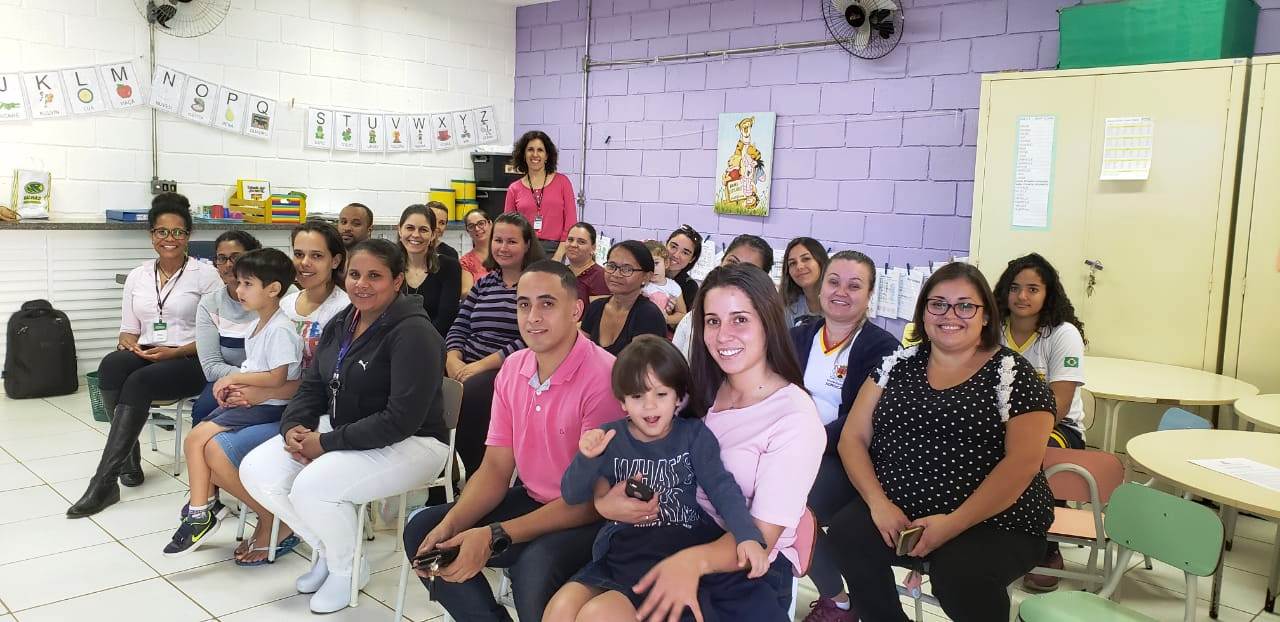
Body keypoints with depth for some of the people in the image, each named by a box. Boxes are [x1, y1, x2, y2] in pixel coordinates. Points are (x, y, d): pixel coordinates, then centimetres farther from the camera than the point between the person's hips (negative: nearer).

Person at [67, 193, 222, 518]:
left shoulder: (205, 274, -1)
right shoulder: (138, 276, 15)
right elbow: (128, 330, 17)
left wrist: (174, 352, -15)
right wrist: (131, 345, -7)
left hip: (189, 361, -4)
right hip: (144, 356, 4)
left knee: (138, 382, -33)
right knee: (111, 365, -30)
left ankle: (104, 482, -29)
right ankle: (130, 459, -18)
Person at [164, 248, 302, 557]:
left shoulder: (280, 330, -19)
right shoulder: (257, 324, 12)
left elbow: (277, 378, -24)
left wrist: (234, 378, -13)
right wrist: (231, 384, -1)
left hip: (269, 407, -10)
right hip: (249, 402, 10)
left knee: (198, 439, -14)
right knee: (194, 440, 4)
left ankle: (200, 514, -2)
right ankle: (203, 505, 13)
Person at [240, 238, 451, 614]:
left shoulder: (413, 332, -20)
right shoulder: (341, 324, 7)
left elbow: (401, 419, -25)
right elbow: (312, 386, 12)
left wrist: (327, 443, -22)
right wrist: (293, 427, -10)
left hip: (409, 444, -8)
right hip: (340, 430, 9)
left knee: (312, 485, -29)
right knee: (256, 470, -6)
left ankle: (347, 567, 2)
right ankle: (327, 550, 12)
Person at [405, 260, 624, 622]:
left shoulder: (603, 377, -22)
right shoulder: (512, 369, 2)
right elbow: (495, 469, 4)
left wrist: (494, 537, -26)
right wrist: (449, 525, -15)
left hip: (592, 518, -7)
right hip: (533, 502, 8)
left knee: (536, 566, -35)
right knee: (422, 531, -2)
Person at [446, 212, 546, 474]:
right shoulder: (483, 284, 20)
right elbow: (459, 328, 16)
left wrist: (482, 365, -15)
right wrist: (453, 361, -6)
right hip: (466, 368, 6)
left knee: (467, 397, -32)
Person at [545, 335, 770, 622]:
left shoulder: (694, 435, 1)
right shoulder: (610, 438, 6)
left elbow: (722, 488, -6)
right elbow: (572, 495, 6)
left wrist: (748, 536, -24)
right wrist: (588, 459, -14)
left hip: (678, 554, -3)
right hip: (620, 552, 4)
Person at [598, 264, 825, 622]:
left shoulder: (795, 419, -12)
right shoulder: (701, 393, 5)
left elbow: (760, 539, -16)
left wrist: (694, 561, -36)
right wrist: (604, 500, -20)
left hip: (748, 573, -4)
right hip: (676, 548, 4)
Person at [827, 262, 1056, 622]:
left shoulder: (1011, 373, -2)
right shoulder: (898, 365, 9)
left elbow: (1023, 462, -12)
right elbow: (853, 438, 5)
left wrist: (953, 524, -19)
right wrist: (878, 503, -12)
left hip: (993, 522, -3)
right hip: (899, 513, 4)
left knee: (959, 574, -33)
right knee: (845, 534, -24)